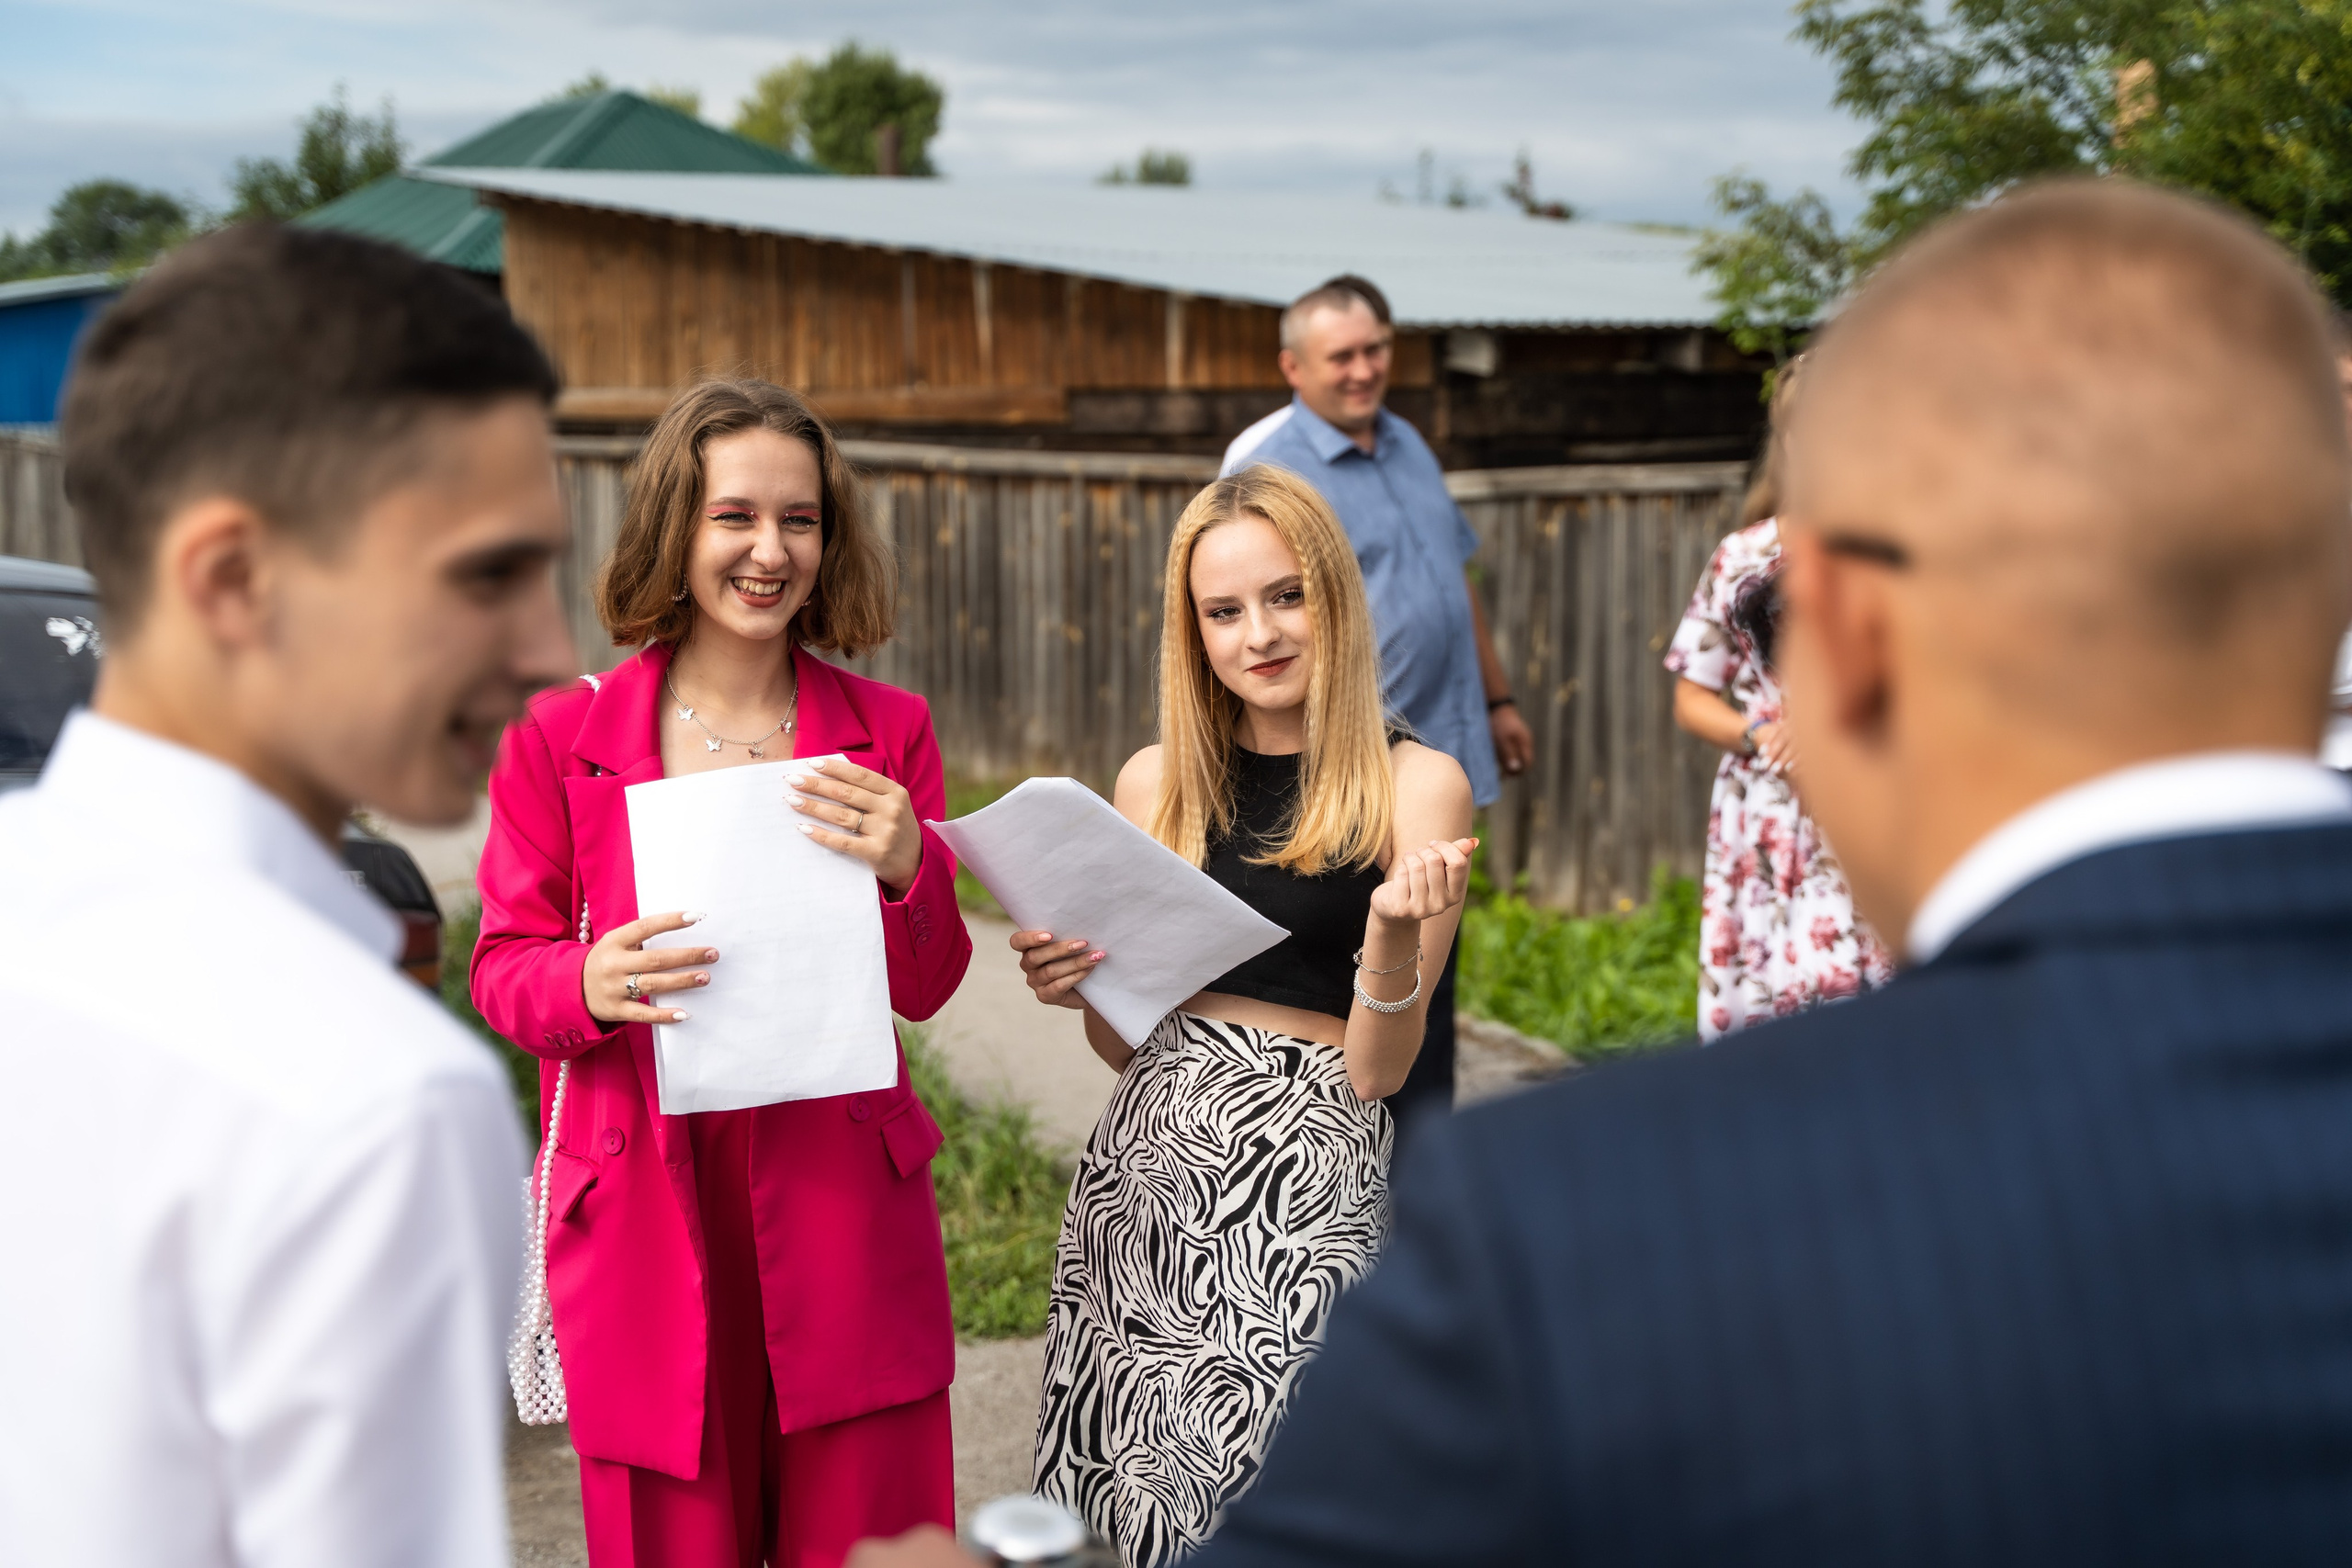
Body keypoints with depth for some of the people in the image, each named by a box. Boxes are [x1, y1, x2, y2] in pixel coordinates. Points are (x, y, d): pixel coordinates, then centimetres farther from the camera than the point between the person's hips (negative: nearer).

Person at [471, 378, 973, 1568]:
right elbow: (503, 968, 5)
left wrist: (905, 874, -15)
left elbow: (926, 991, 6)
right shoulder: (561, 737, 2)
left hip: (841, 1207, 1)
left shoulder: (885, 733, 7)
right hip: (645, 1212, -1)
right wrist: (590, 985, -17)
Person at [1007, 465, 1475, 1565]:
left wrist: (1394, 935, -22)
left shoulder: (1413, 786, -2)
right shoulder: (1156, 783, 9)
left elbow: (1376, 1073, -5)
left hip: (1306, 1190, -4)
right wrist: (1076, 987, -4)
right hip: (1142, 1173, 4)